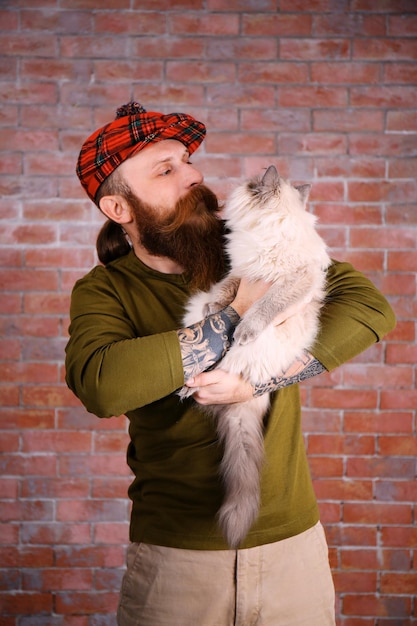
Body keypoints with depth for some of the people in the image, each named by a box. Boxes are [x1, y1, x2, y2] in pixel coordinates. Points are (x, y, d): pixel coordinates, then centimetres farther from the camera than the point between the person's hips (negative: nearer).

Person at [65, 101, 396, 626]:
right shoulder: (103, 292, -6)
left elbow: (370, 306, -11)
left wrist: (257, 378, -22)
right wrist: (238, 316, -22)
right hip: (174, 549, -2)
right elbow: (100, 385, -27)